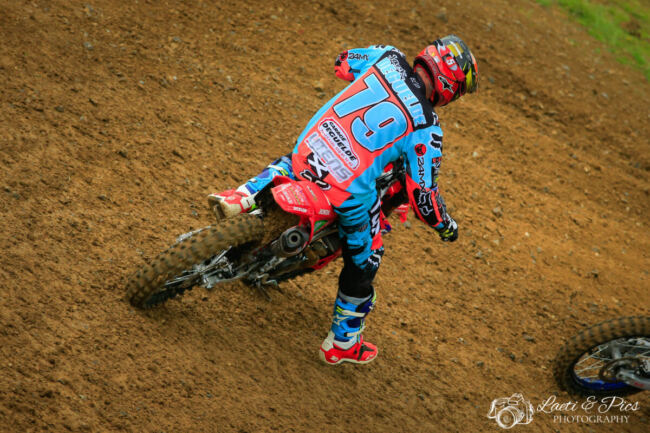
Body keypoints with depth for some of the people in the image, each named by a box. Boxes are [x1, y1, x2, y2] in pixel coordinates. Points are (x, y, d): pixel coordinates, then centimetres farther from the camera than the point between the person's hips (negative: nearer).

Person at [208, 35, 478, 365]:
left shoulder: (388, 59, 5)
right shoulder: (425, 129, -7)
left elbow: (343, 62, 26)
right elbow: (421, 193, -7)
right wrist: (445, 226, 12)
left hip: (308, 154, 5)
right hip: (350, 191, -4)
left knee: (287, 162, 42)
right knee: (363, 263, 19)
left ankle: (240, 198, 18)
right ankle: (341, 344, 33)